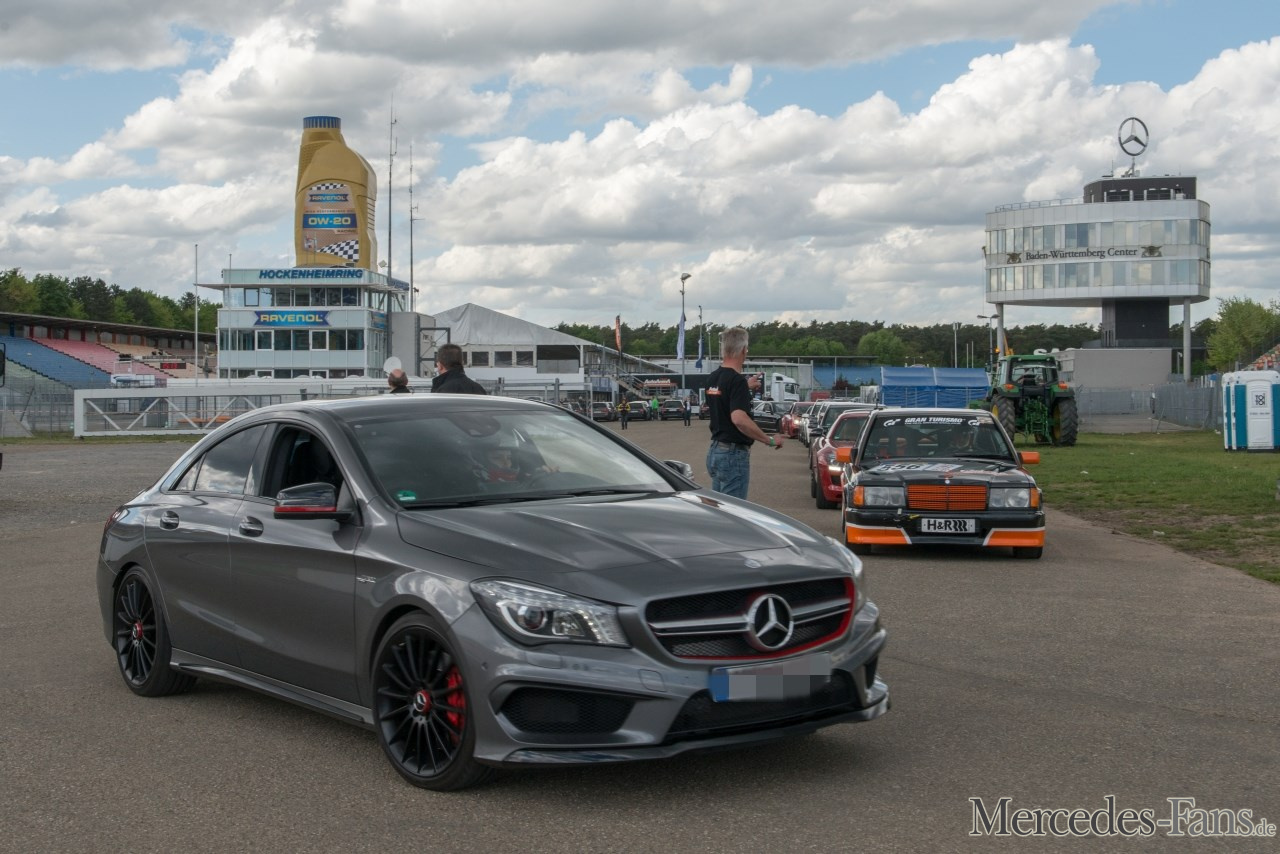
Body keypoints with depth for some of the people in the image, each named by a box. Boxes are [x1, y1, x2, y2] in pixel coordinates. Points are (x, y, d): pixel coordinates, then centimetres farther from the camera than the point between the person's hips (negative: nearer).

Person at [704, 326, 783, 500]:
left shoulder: (712, 378, 9)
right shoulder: (737, 380, -18)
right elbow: (739, 418, -31)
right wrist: (770, 440, -24)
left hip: (714, 452, 9)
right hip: (734, 453, -9)